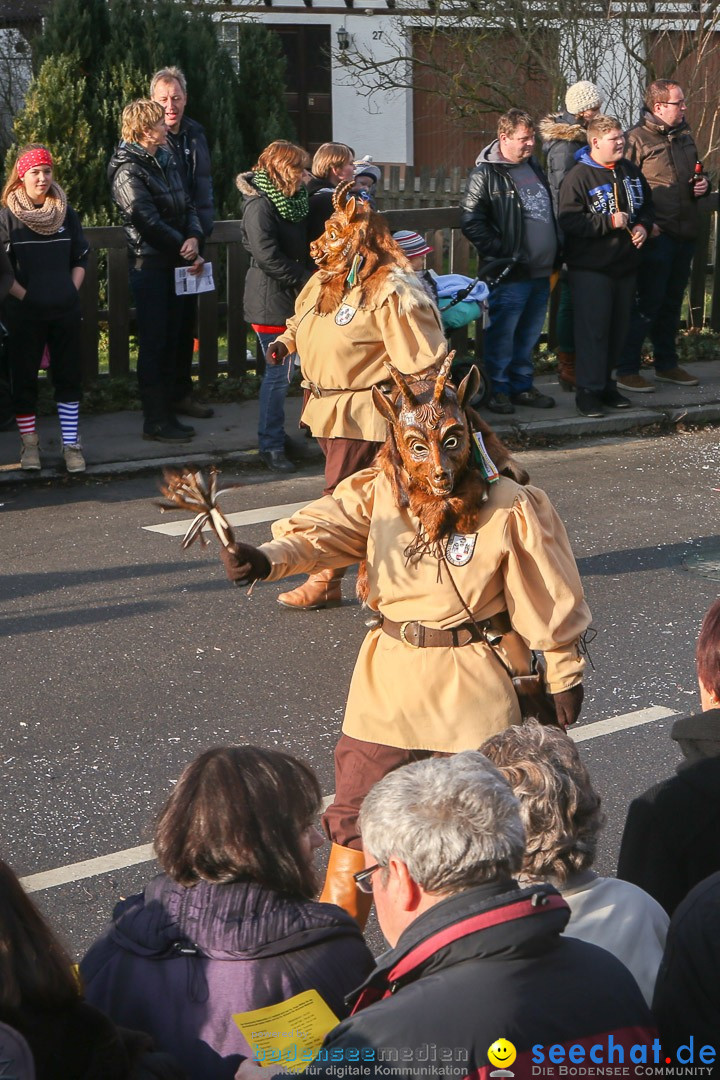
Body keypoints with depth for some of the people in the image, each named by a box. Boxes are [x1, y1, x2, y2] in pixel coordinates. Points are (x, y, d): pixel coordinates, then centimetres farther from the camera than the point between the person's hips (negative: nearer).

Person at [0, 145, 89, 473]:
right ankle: (29, 443, 15)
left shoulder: (65, 213, 7)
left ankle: (71, 444, 9)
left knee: (68, 377, 4)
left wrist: (71, 292, 0)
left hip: (65, 311, 3)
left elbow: (80, 257, 12)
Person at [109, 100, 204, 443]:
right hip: (149, 264, -8)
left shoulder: (165, 160, 13)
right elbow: (150, 222, -17)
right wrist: (186, 250, -11)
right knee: (154, 344, -3)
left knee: (170, 341, 12)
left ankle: (167, 414, 20)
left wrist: (194, 237, -9)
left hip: (174, 264, 8)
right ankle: (155, 421, 4)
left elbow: (186, 206, 11)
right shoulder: (128, 171, -13)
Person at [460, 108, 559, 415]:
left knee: (529, 334, 14)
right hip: (510, 274, -7)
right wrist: (500, 252, -17)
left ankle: (522, 386, 24)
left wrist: (555, 259, 20)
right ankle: (497, 390, 7)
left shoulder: (534, 167, 16)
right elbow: (471, 222, -15)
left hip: (541, 272, 8)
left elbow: (550, 214, 27)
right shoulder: (485, 174, -10)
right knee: (503, 333, -3)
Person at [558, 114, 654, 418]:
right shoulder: (578, 177, -13)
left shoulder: (631, 172, 9)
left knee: (618, 327, 12)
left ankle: (605, 382, 24)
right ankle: (588, 390, 0)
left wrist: (643, 226, 1)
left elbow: (647, 205, 22)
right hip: (590, 268, -7)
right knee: (593, 328, -6)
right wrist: (609, 223, -22)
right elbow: (569, 221, -20)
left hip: (625, 266, 7)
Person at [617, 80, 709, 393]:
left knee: (672, 302, 16)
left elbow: (697, 173, 28)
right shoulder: (637, 139, -9)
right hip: (657, 236, -7)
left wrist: (703, 184, 5)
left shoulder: (685, 137, 14)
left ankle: (666, 364, 28)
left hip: (685, 235, 7)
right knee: (647, 303, -6)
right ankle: (627, 370, 1)